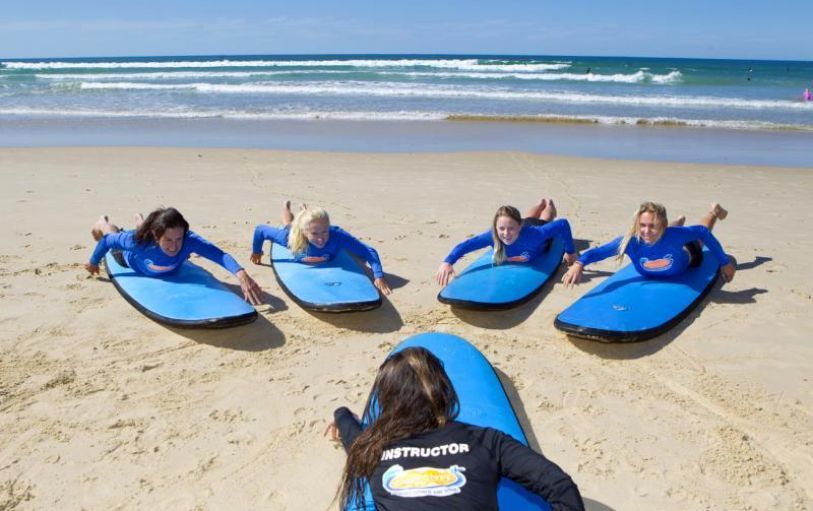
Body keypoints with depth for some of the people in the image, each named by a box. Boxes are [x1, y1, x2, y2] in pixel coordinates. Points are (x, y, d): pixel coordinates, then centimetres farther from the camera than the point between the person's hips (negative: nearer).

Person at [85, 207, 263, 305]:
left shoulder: (189, 241, -52)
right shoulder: (138, 242, -51)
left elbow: (220, 255, -63)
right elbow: (108, 241, -32)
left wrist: (241, 274, -81)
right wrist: (93, 263, -14)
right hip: (129, 256, -2)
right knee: (110, 234, 39)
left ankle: (140, 221, 75)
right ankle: (102, 222, 70)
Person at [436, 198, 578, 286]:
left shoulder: (533, 234, -55)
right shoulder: (493, 236, -47)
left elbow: (563, 224, -47)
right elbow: (465, 245, -42)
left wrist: (570, 252, -38)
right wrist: (447, 262, -59)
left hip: (539, 227, -3)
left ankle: (548, 203, 74)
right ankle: (543, 202, 77)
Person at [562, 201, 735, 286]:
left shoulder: (673, 235, -50)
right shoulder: (630, 241, -47)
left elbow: (702, 232, -34)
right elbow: (598, 251, -44)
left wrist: (724, 262, -28)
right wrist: (579, 264, -65)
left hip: (685, 254, -1)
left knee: (698, 238, 36)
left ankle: (714, 211, 64)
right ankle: (680, 220, 71)